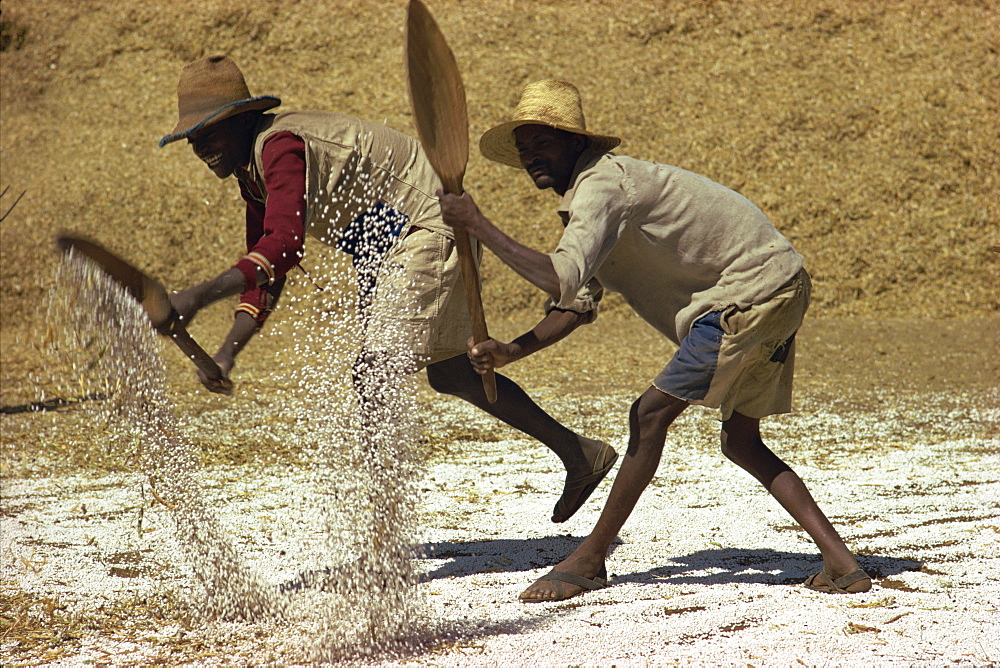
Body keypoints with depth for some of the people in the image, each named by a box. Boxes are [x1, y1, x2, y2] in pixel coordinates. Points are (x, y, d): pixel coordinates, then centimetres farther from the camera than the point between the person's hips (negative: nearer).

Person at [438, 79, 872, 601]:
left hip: (752, 288, -11)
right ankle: (841, 563, 13)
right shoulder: (585, 191, 13)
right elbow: (579, 304, 16)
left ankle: (589, 560, -1)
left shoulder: (602, 185, -19)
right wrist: (512, 351, 2)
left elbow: (561, 280, -34)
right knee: (741, 442, 16)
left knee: (651, 415, -9)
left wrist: (477, 225, -26)